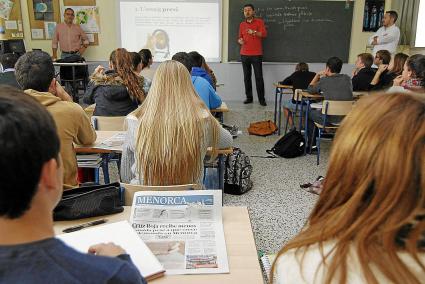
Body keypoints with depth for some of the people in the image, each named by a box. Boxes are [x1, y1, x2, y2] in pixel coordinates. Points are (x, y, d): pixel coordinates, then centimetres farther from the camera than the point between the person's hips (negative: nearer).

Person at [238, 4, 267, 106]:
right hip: (244, 55, 4)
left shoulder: (259, 22, 3)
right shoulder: (242, 24, 15)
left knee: (259, 77, -6)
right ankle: (249, 97, 11)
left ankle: (261, 99, -1)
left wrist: (254, 32, -26)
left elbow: (264, 34, -9)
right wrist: (240, 41, -3)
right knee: (246, 77, 3)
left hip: (256, 55, -4)